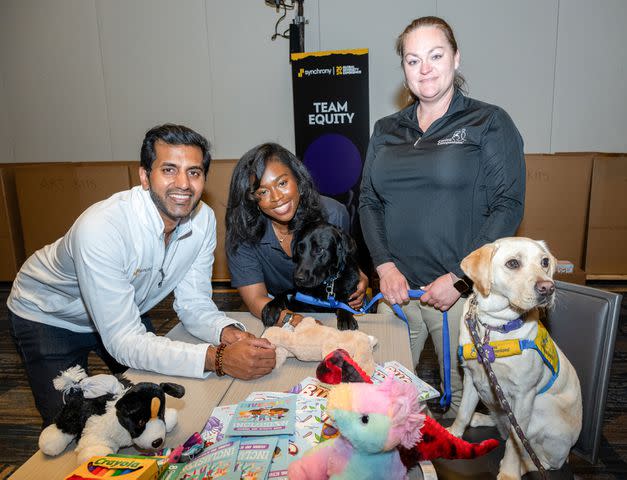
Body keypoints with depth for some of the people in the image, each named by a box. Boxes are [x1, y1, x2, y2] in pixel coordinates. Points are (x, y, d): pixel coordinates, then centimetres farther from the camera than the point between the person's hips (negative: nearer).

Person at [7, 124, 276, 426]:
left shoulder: (203, 219, -20)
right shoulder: (101, 227, -39)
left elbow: (194, 303, -14)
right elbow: (123, 341, -38)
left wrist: (229, 334, -36)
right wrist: (218, 358, -48)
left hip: (125, 312, 5)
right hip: (49, 317, -5)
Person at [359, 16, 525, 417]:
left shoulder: (489, 124, -1)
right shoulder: (386, 130, 11)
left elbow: (508, 207, -8)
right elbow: (368, 201, 8)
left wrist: (459, 279, -14)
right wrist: (384, 266, -6)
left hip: (462, 291, -3)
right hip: (396, 286, 4)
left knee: (462, 392, 11)